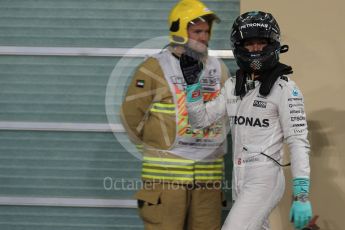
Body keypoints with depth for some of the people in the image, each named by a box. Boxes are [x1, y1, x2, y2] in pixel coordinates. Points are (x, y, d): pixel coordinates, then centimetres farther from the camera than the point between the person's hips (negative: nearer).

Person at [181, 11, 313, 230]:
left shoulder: (285, 88, -9)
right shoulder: (233, 86, 10)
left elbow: (299, 142, -13)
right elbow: (200, 119, 14)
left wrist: (302, 195, -19)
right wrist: (192, 81, 2)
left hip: (264, 180, -7)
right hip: (240, 179, 7)